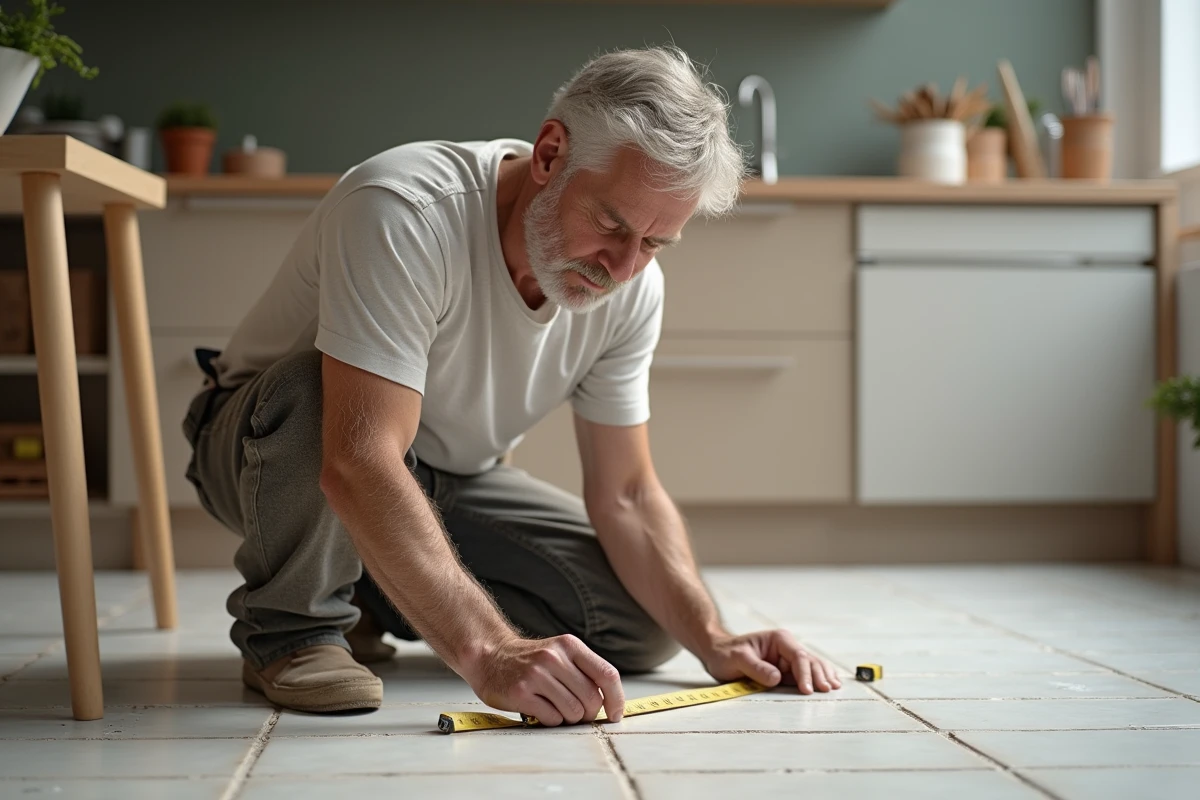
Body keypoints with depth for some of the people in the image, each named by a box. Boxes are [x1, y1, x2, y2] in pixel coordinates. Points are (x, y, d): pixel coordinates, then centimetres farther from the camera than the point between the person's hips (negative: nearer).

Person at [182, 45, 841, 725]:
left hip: (448, 476, 6)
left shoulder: (634, 287, -14)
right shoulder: (404, 211, -35)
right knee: (310, 389, -40)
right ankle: (291, 625, -13)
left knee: (646, 623, -9)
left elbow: (626, 494, -7)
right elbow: (359, 464, -44)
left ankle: (377, 593, 9)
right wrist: (489, 652, -52)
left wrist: (714, 642, -22)